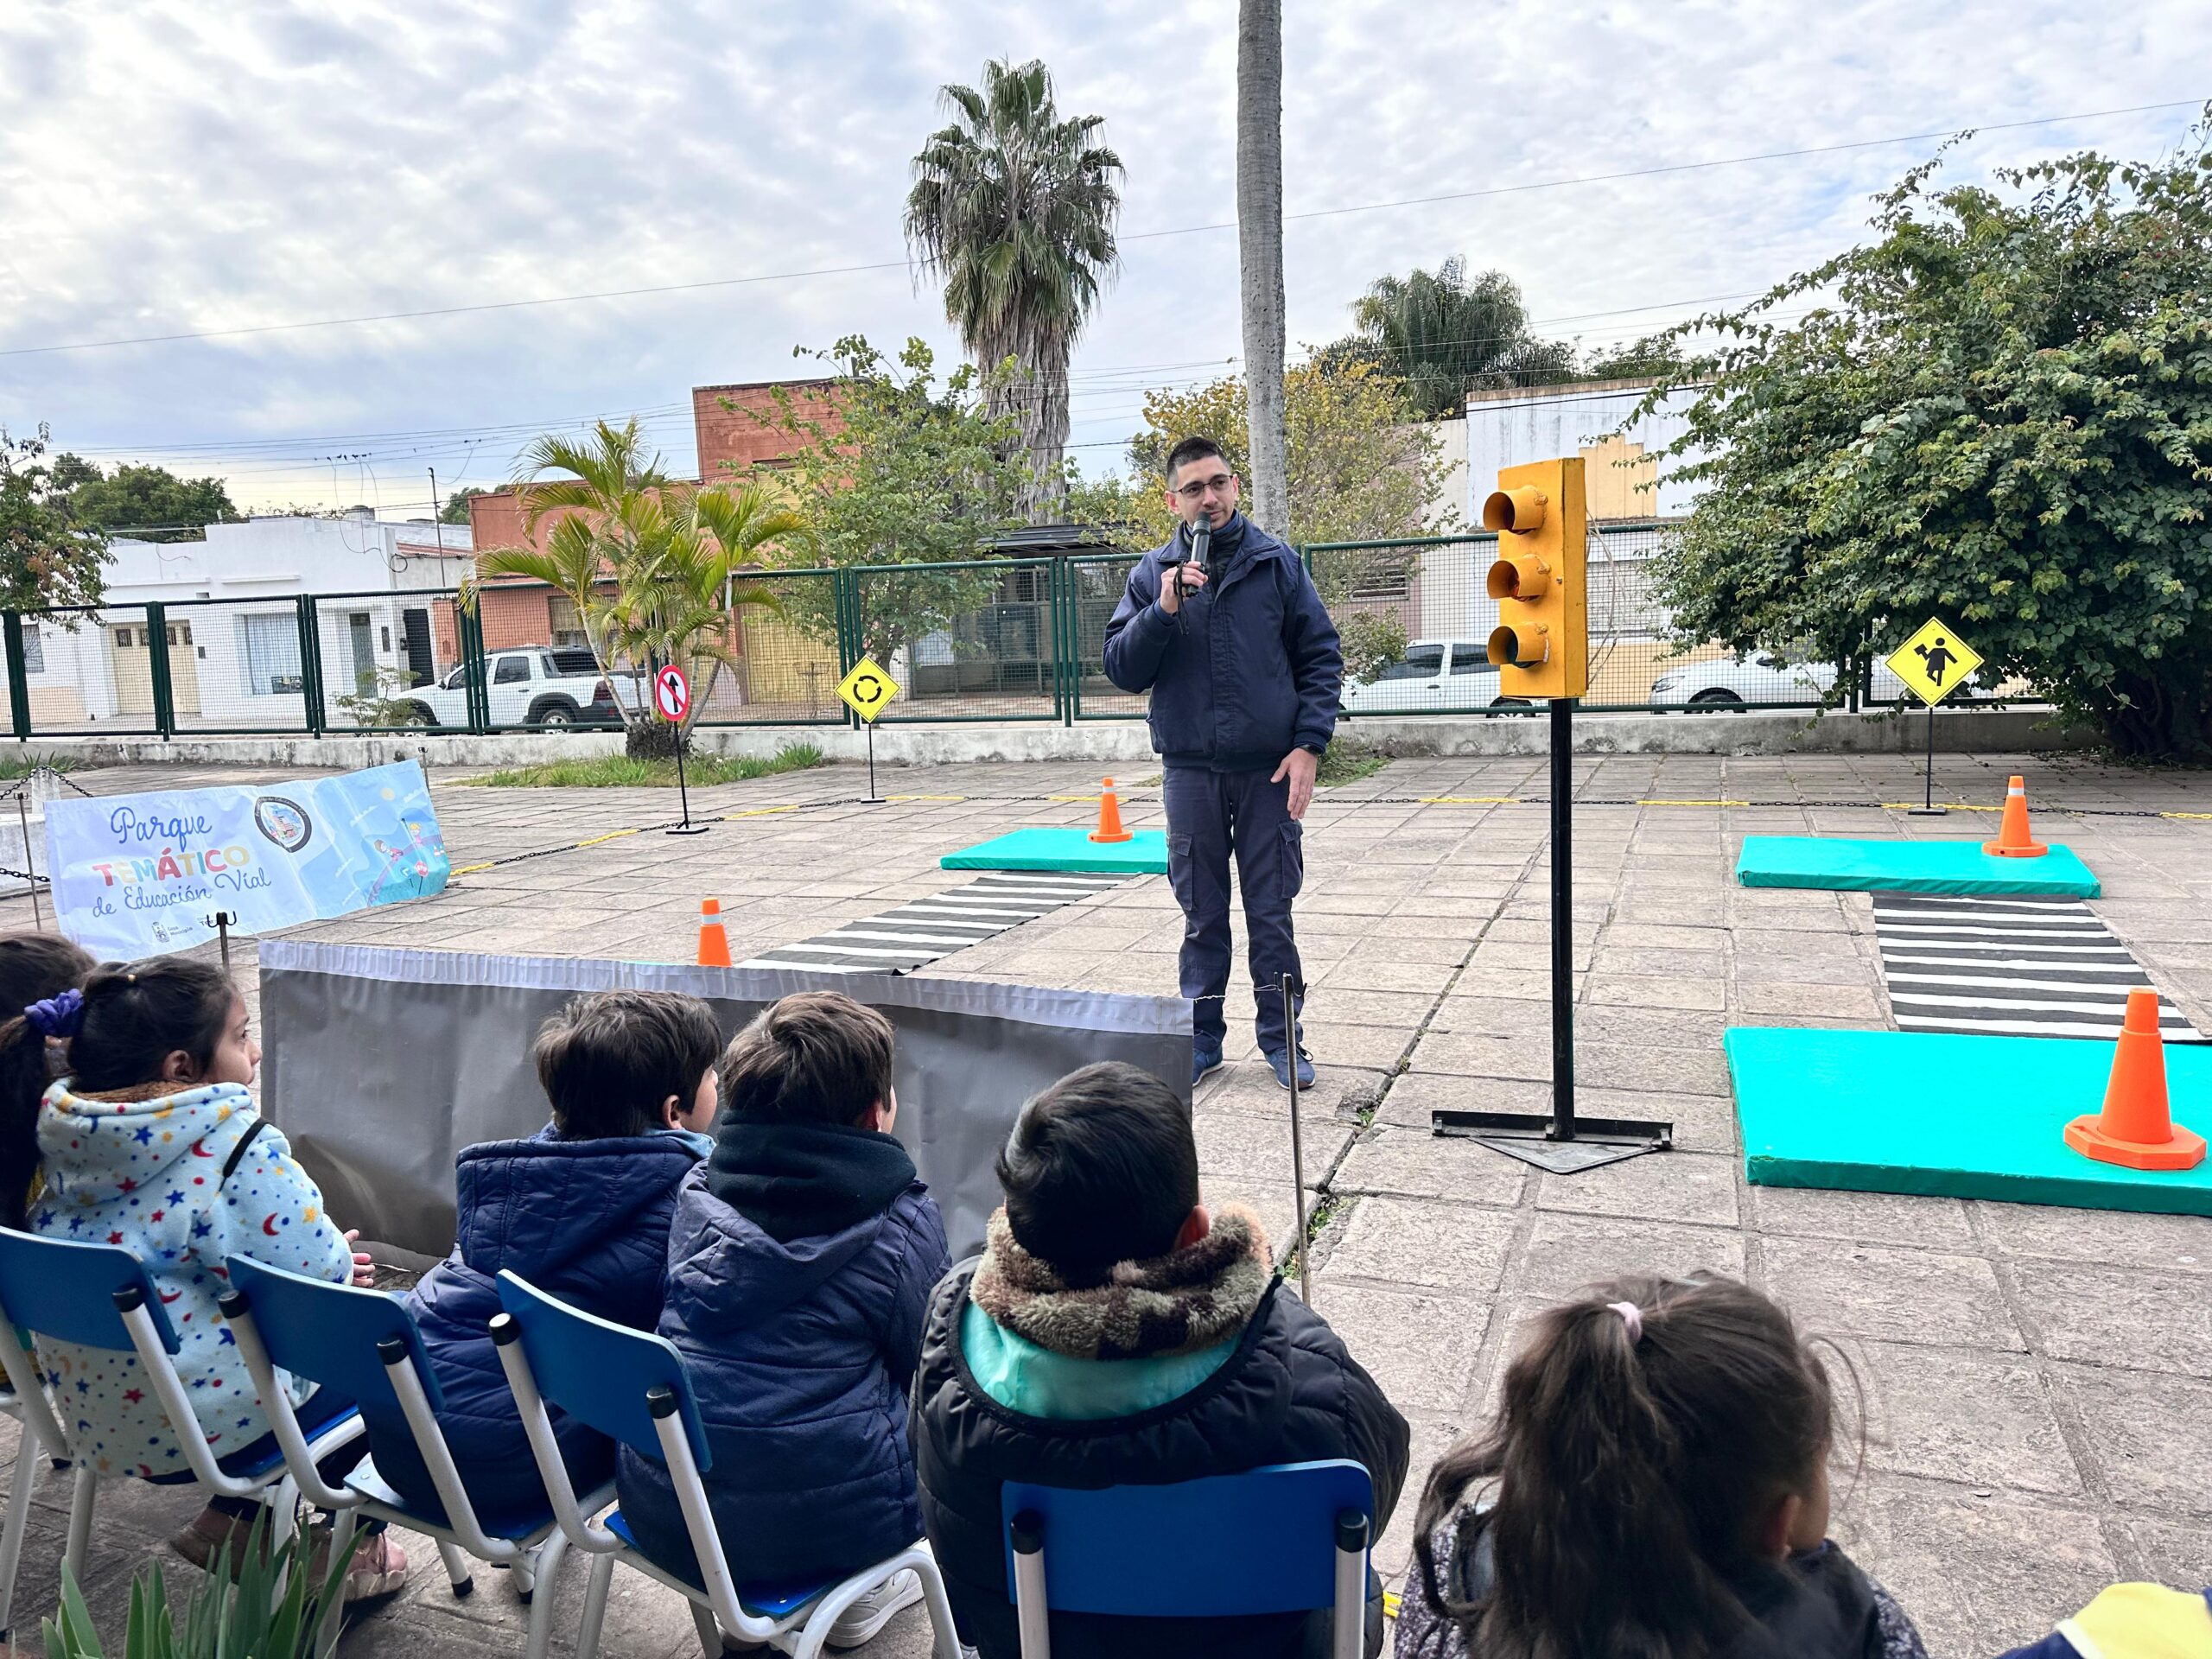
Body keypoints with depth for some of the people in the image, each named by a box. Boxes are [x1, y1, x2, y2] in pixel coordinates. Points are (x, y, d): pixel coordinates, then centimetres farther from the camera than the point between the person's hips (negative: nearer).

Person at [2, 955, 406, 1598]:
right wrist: (343, 1264, 4)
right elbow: (318, 1270, -21)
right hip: (202, 1425, -7)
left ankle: (228, 1520, 29)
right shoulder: (234, 1145, -24)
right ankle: (351, 1548, 28)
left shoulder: (68, 1134, -1)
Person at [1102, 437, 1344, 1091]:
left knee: (1272, 914, 5)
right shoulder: (1153, 573, 5)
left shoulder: (1276, 562, 2)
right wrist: (1164, 609, -15)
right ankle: (1201, 1037, 22)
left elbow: (1322, 658, 3)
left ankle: (1281, 1037, 19)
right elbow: (1121, 668, 0)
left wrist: (1309, 744, -7)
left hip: (1269, 771, -1)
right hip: (1190, 770, 1)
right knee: (1202, 915, 10)